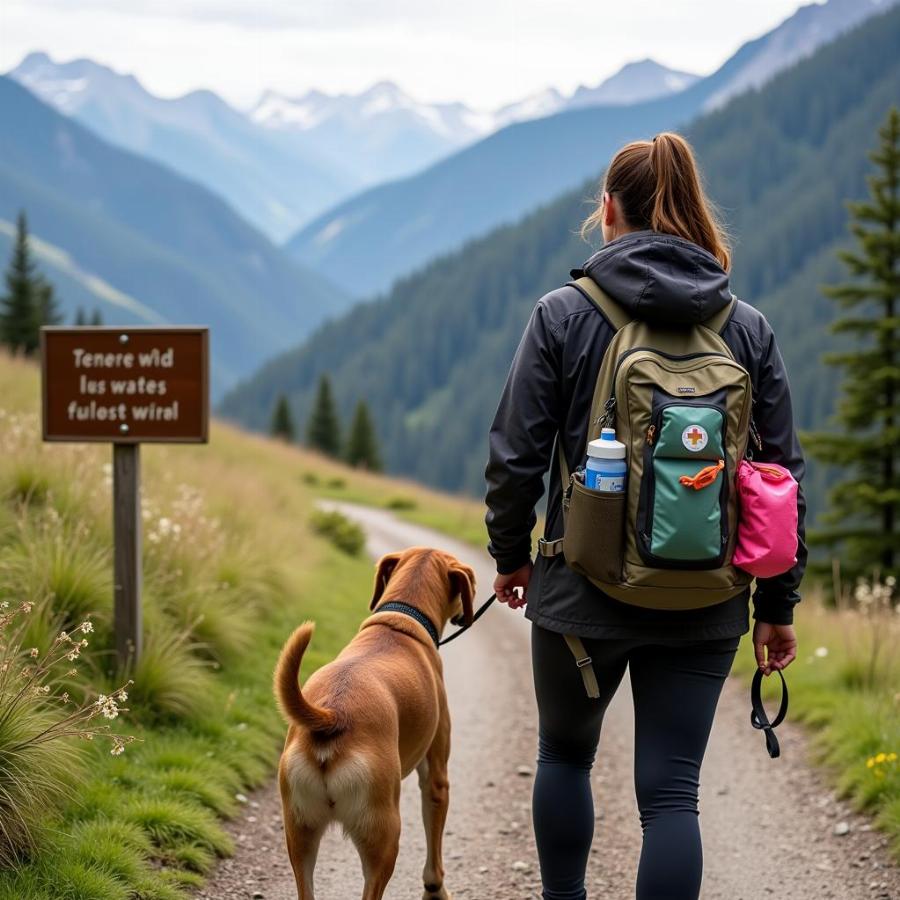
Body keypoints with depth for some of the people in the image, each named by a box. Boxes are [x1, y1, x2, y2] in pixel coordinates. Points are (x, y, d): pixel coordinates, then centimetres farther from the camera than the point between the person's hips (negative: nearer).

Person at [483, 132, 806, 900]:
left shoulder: (563, 315, -7)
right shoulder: (748, 329, 1)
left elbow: (517, 454, -5)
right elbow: (784, 471, 2)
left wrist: (510, 554, 12)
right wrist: (778, 604, 9)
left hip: (584, 591, -1)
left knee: (566, 752, 22)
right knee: (671, 790, 3)